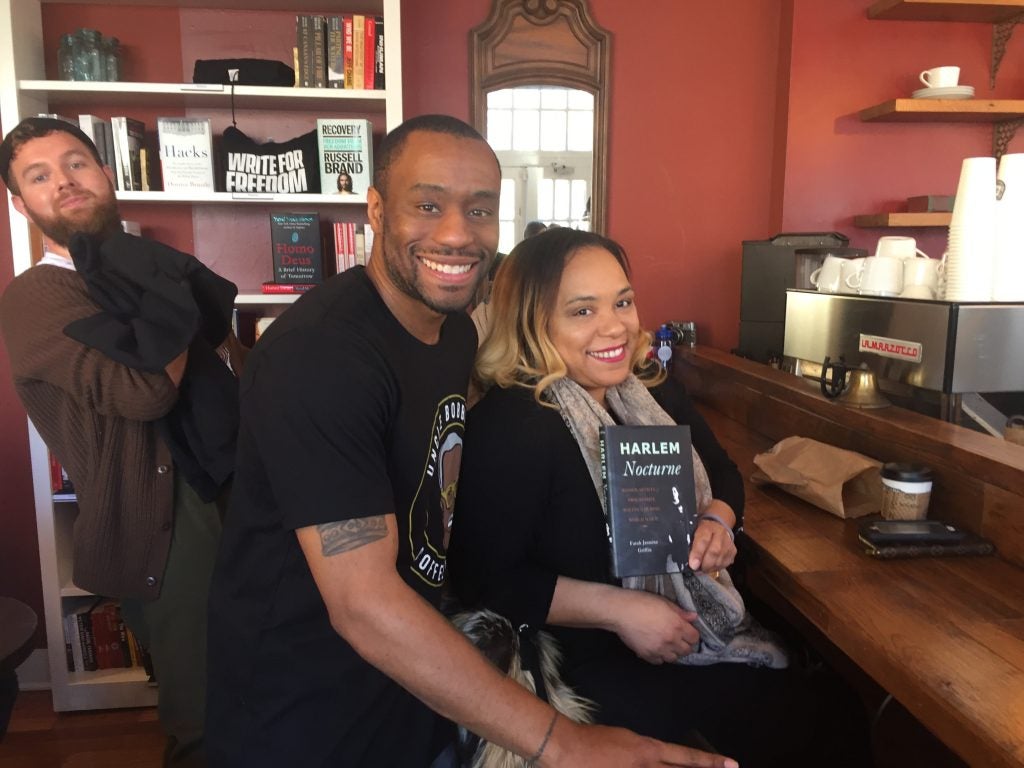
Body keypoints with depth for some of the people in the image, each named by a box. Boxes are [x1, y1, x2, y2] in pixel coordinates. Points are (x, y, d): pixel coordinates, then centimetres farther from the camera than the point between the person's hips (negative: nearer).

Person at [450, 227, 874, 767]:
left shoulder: (652, 387, 2)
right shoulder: (507, 425, -21)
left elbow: (721, 472, 15)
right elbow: (483, 579, -20)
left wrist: (718, 519, -9)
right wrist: (617, 609, -23)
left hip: (693, 630, 7)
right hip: (584, 659, -6)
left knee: (826, 724, -3)